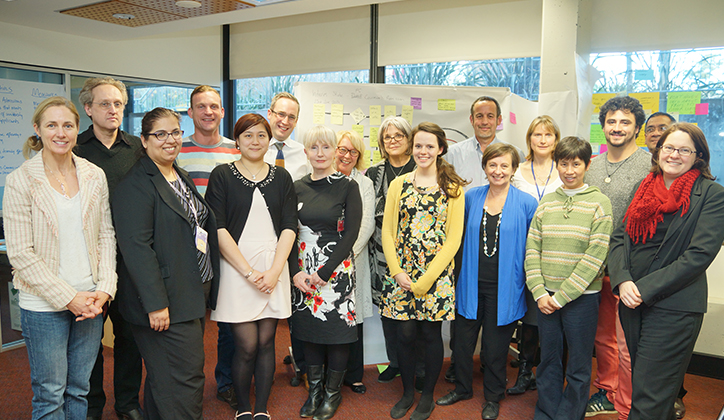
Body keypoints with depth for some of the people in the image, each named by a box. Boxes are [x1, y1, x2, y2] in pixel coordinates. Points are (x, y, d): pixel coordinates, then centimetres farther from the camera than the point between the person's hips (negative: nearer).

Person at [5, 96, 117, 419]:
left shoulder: (95, 176, 4)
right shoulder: (20, 180, -7)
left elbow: (106, 236, 7)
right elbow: (20, 254, -10)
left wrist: (104, 289, -5)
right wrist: (68, 298, -13)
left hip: (90, 301, 3)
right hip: (44, 305, -3)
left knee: (79, 390, 15)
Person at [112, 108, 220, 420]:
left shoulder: (182, 178, 15)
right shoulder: (135, 185, -13)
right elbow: (136, 246, -19)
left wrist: (205, 292, 18)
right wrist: (156, 303, -22)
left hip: (194, 294, 8)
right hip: (166, 302, -8)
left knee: (164, 377, 19)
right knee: (185, 381, -5)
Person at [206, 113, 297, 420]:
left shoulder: (281, 177, 10)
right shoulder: (222, 175, 1)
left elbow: (289, 227, 4)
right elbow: (218, 228, -6)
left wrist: (274, 271, -8)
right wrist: (249, 272, -12)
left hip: (274, 270, 3)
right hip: (236, 269, -2)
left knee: (266, 342, 6)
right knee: (247, 345, -2)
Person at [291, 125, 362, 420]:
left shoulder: (348, 186, -4)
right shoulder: (297, 187, 6)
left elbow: (351, 233, -9)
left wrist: (325, 272, -13)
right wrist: (295, 272, -6)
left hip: (336, 270, -3)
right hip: (302, 272, 3)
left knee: (337, 329, 4)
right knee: (309, 330, 11)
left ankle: (333, 392, 24)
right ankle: (314, 389, 29)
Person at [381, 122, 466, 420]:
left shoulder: (453, 188, -1)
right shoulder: (399, 184, 6)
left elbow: (453, 238, -6)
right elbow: (387, 231, 4)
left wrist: (425, 280, -12)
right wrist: (397, 272, -7)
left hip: (436, 274, -2)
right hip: (401, 274, 2)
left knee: (431, 334, 7)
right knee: (405, 334, 7)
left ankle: (428, 396, 26)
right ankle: (407, 392, 28)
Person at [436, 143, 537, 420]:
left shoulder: (527, 204, -7)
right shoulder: (471, 197, 1)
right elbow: (458, 234, 16)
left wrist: (529, 281, -1)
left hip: (504, 288, -2)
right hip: (471, 285, 3)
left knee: (495, 347, 11)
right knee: (462, 340, 13)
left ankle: (493, 397, 34)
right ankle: (462, 388, 37)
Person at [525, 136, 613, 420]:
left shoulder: (599, 203, -4)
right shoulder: (546, 203, 6)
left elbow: (595, 257, -11)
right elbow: (531, 249, 4)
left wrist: (562, 296, -13)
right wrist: (539, 292, -7)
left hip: (581, 296, -3)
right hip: (546, 296, 3)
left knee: (578, 365, 9)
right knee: (548, 359, 14)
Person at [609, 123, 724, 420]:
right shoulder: (645, 188, 9)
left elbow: (700, 254, -14)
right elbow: (620, 237, 6)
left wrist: (645, 289, -17)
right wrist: (623, 281, -11)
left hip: (674, 307, -5)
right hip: (632, 303, 5)